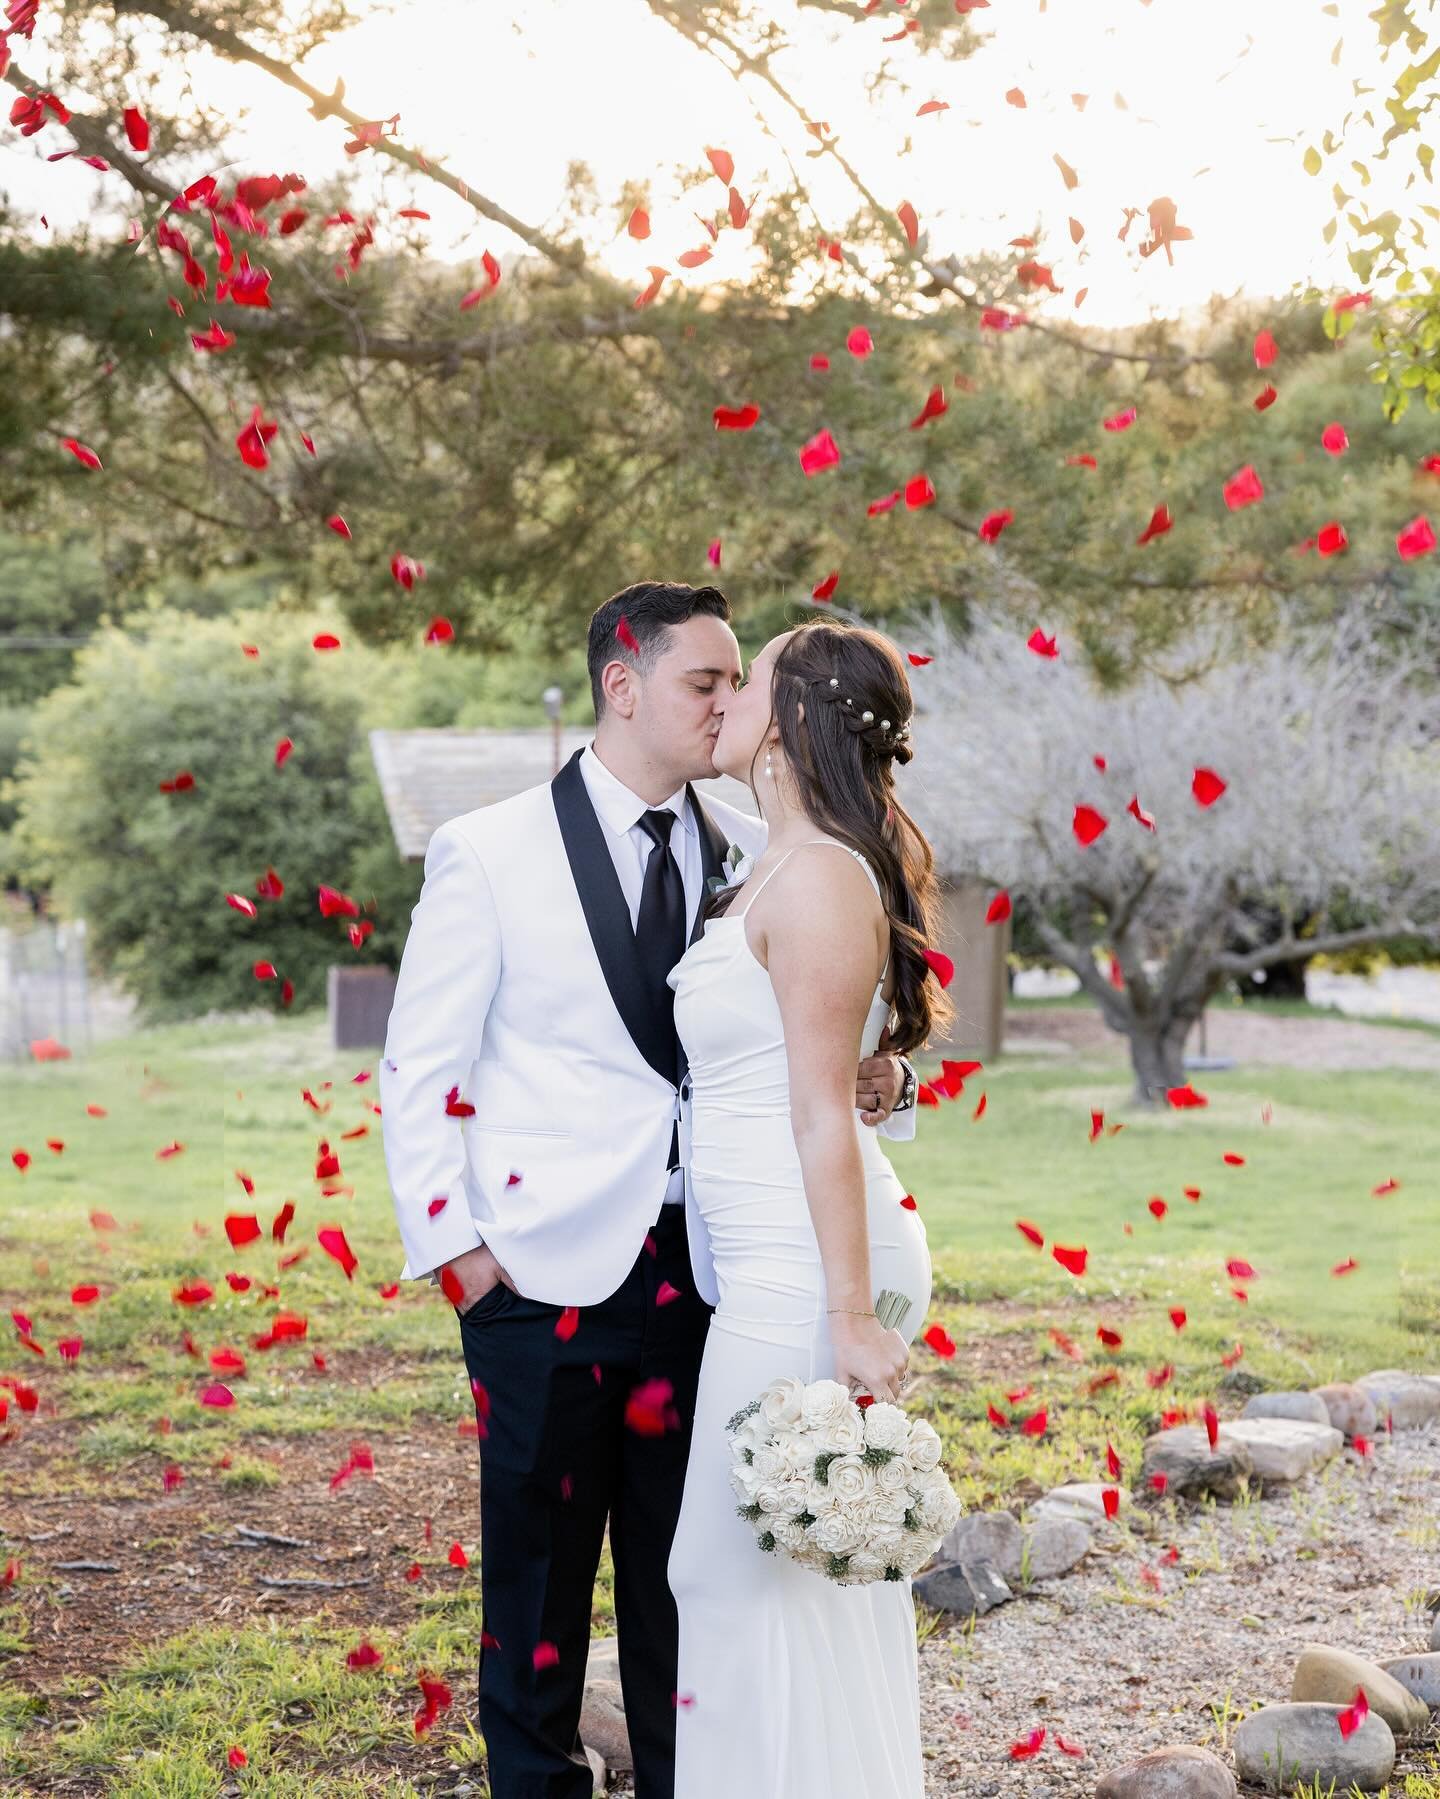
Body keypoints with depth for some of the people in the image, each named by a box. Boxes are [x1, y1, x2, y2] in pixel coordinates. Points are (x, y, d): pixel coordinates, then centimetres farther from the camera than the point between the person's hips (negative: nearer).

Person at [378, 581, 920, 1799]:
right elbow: (418, 1073, -2)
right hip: (544, 1273, -3)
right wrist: (453, 1246, -8)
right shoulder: (490, 854, -4)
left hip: (699, 1274, 3)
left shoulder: (751, 855, 5)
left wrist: (875, 1081, -11)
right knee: (538, 1572, 9)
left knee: (684, 1573, 13)